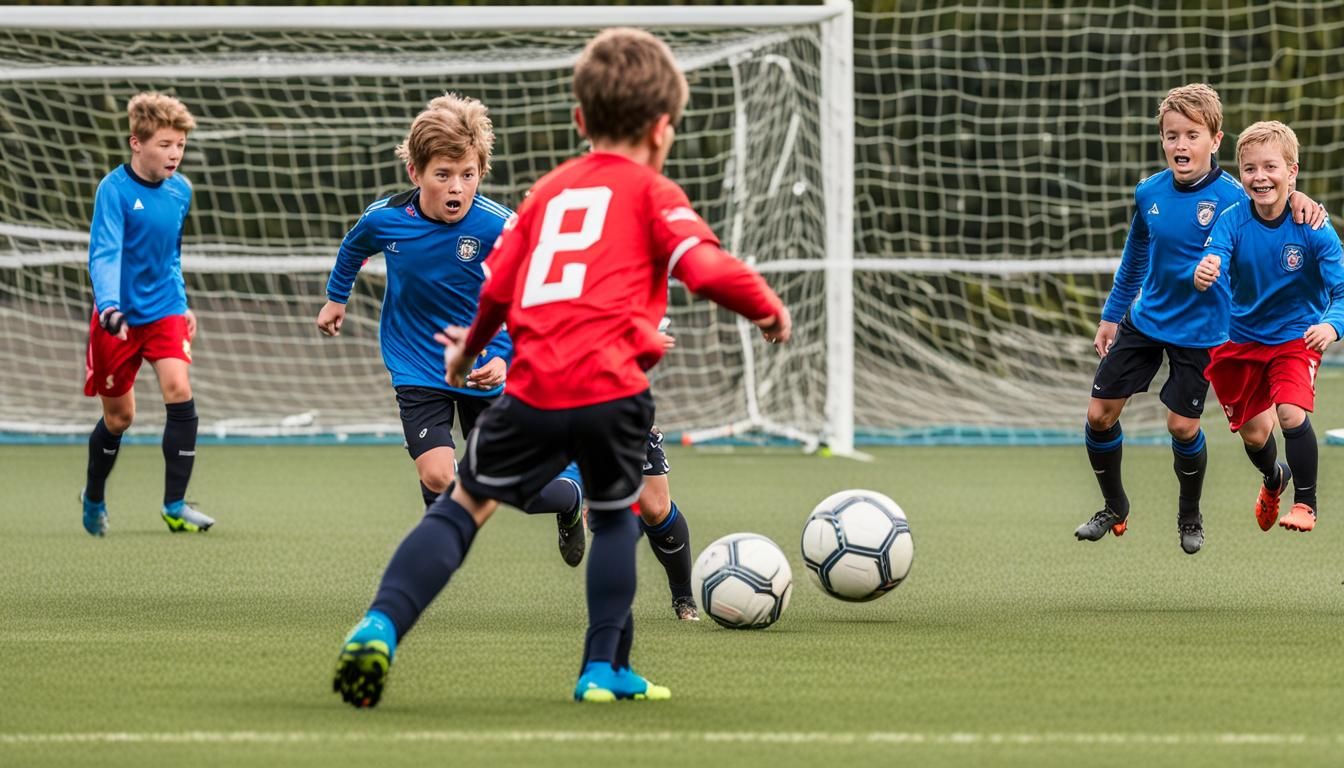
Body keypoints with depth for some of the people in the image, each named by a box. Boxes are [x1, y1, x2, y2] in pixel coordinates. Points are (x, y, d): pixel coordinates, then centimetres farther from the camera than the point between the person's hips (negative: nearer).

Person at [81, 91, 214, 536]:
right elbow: (104, 254, -29)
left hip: (164, 312, 3)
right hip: (119, 317, -3)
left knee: (179, 391, -19)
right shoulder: (114, 190, -18)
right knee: (118, 416, 8)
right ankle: (94, 498, 36)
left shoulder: (181, 190, 0)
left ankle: (175, 505, -13)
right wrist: (109, 307, -43)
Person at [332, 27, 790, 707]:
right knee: (614, 516, 21)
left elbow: (497, 286, 21)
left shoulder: (550, 190, 21)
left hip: (534, 388, 3)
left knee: (466, 502, 11)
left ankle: (380, 626, -9)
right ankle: (604, 669, 18)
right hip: (612, 387, -3)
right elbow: (705, 267, -7)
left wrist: (470, 346, 40)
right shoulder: (651, 191, 8)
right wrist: (768, 307, 10)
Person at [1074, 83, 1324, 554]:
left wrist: (1299, 203, -48)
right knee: (1099, 414, 3)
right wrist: (1112, 315, 19)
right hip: (1144, 321, 4)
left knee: (1182, 426, -1)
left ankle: (1190, 516, 28)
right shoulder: (1149, 193, -6)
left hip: (1199, 333, -4)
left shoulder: (1231, 197, -21)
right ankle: (1114, 510, 27)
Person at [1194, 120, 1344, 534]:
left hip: (1296, 337, -2)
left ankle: (1306, 502, 1)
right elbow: (1214, 268, -31)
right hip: (1243, 338, 2)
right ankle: (1274, 478, 49)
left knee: (1292, 414, -23)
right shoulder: (1232, 220, -18)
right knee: (1253, 433, 13)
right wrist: (1204, 277, -57)